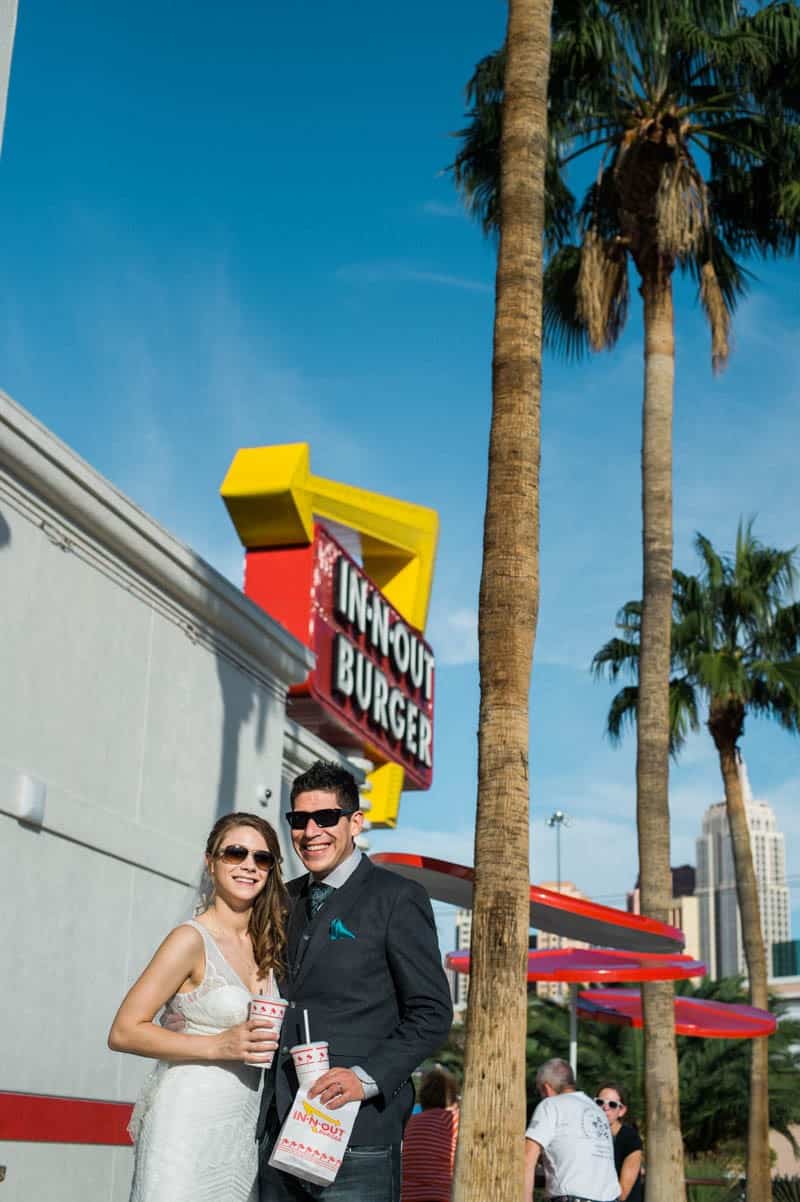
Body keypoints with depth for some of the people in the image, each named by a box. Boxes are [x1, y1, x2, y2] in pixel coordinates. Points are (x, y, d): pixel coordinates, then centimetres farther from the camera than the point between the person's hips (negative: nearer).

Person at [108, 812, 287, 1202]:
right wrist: (218, 1046, -20)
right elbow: (123, 1032, -13)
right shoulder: (192, 939, -9)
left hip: (244, 1133, 7)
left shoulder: (266, 946, 11)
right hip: (188, 1123, -6)